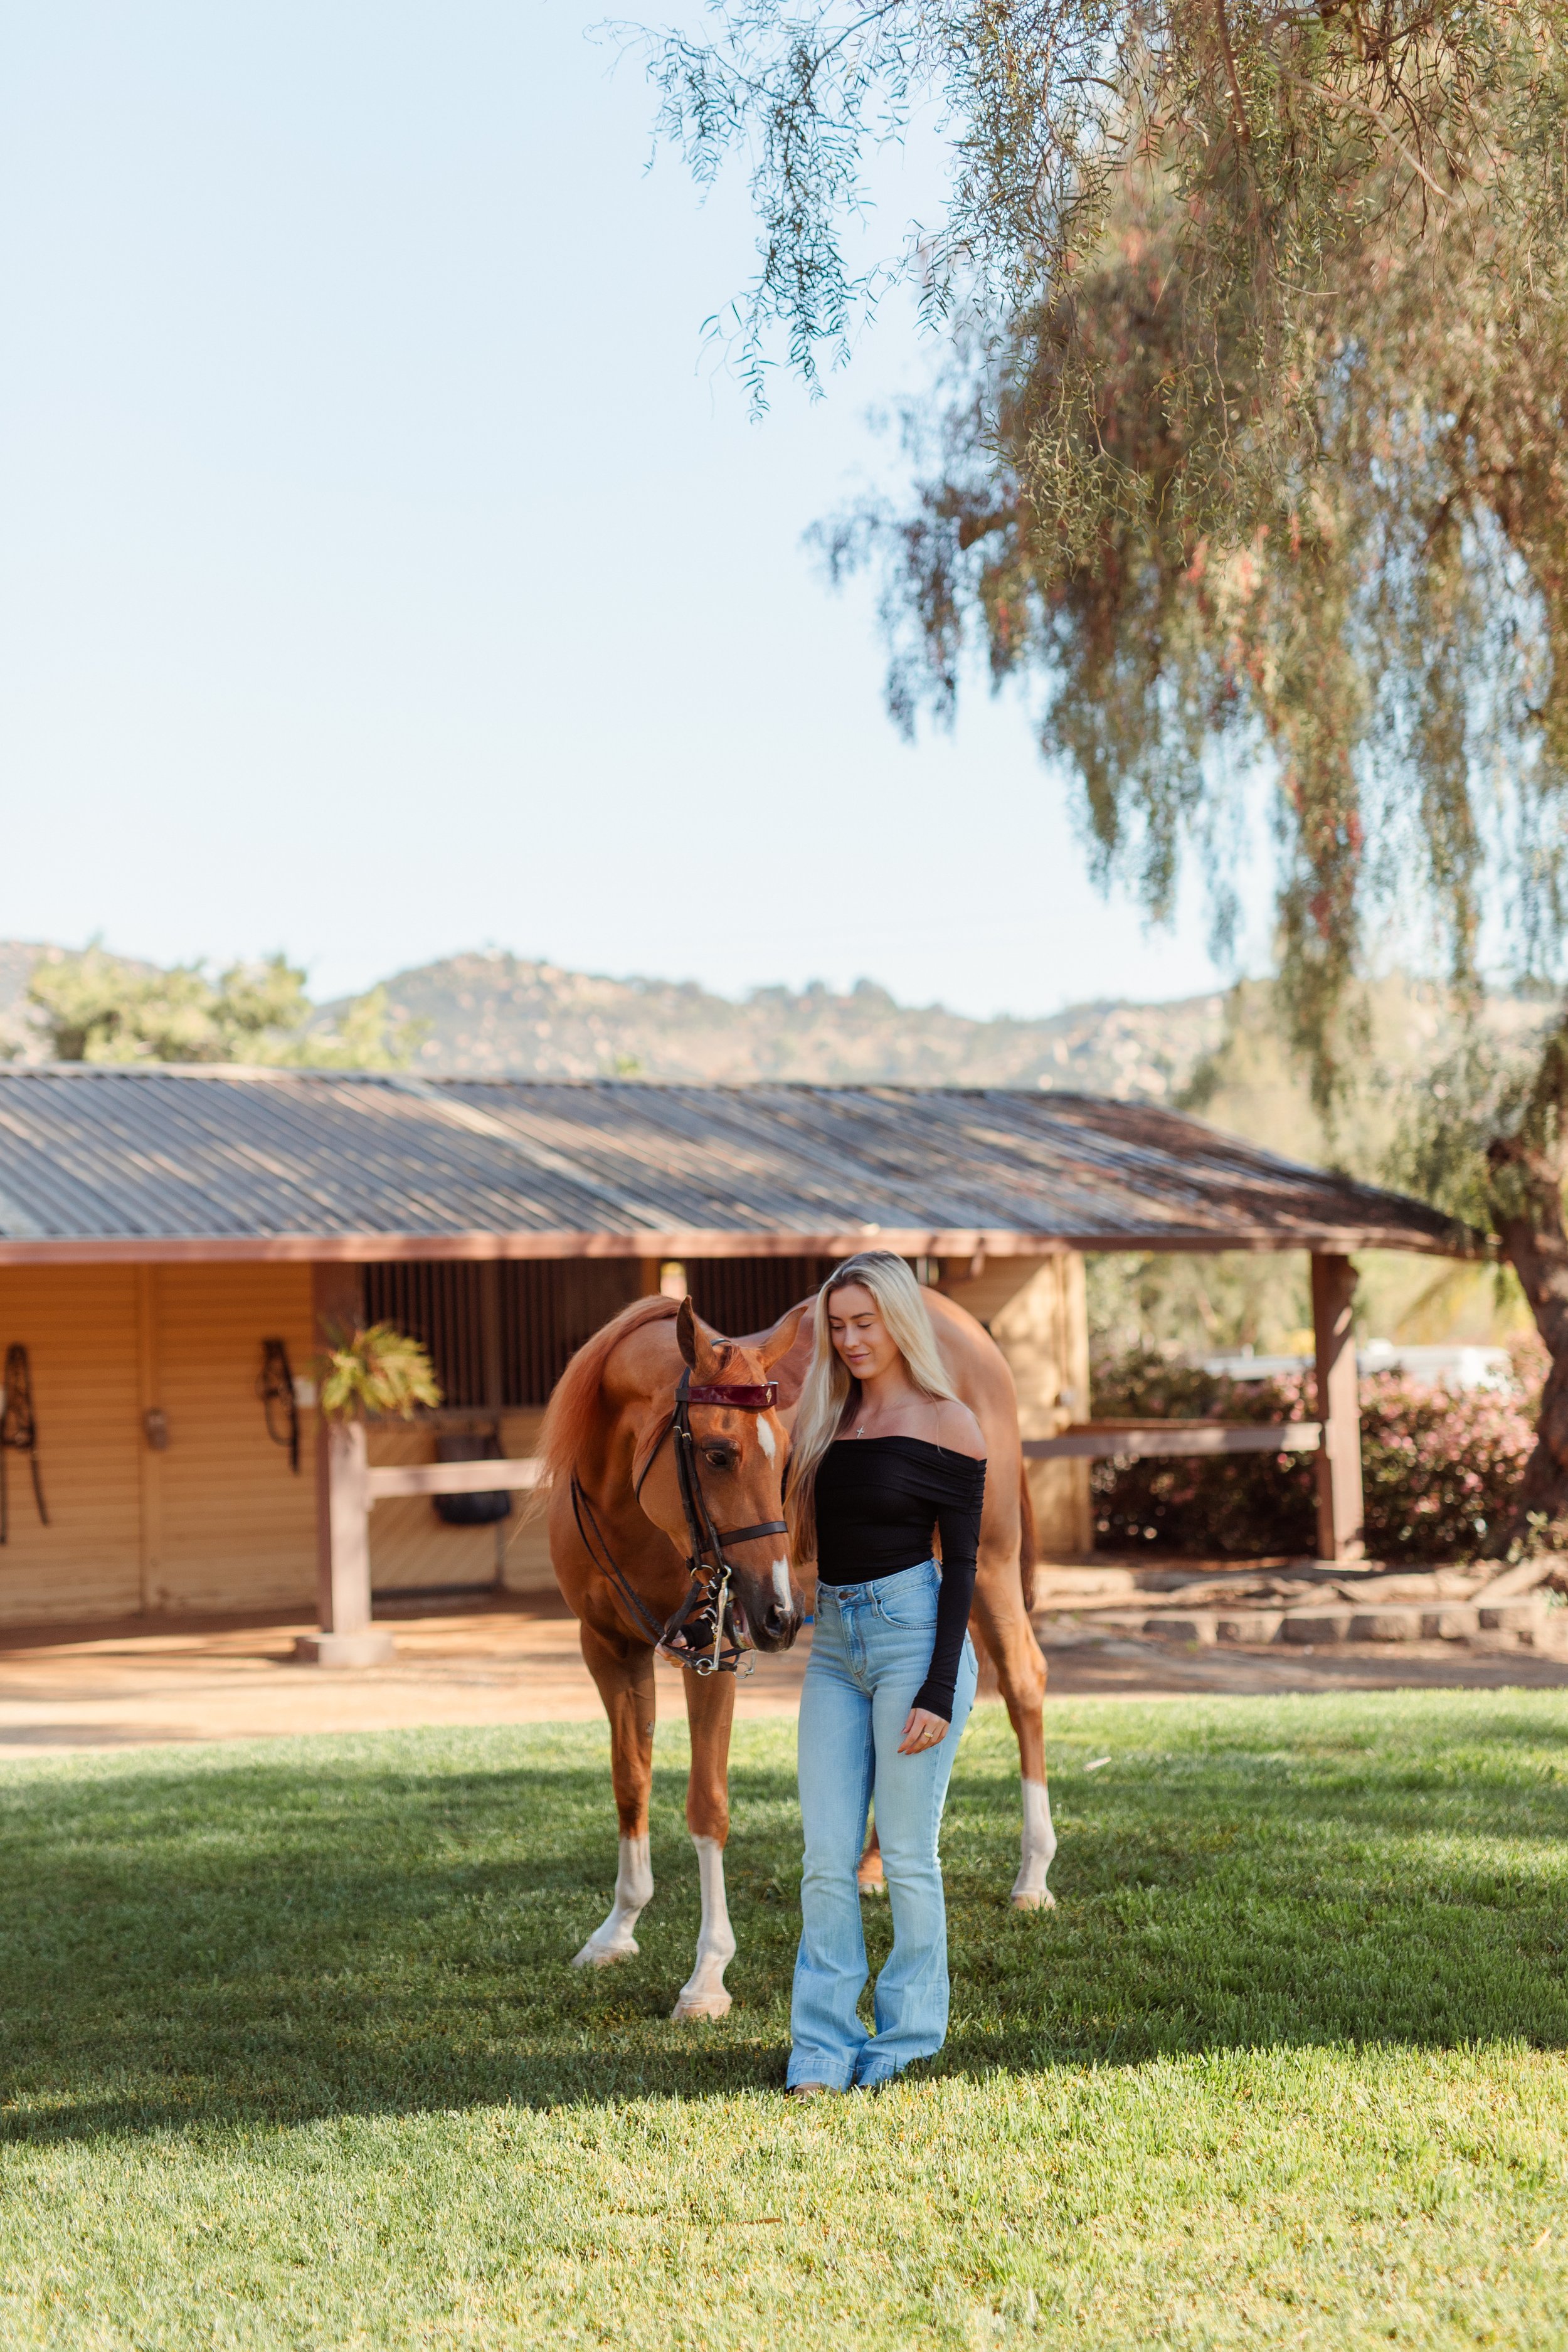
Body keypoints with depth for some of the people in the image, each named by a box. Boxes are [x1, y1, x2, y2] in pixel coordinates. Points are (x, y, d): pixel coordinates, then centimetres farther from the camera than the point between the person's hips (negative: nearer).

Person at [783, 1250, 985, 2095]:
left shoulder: (944, 1422, -4)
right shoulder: (826, 1419, 13)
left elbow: (961, 1564, -7)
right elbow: (800, 1531, 15)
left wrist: (940, 1691, -12)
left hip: (912, 1629, -5)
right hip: (833, 1642, 6)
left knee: (906, 1856, 1)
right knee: (825, 1860, 2)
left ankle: (907, 2039, 13)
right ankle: (822, 2046, 7)